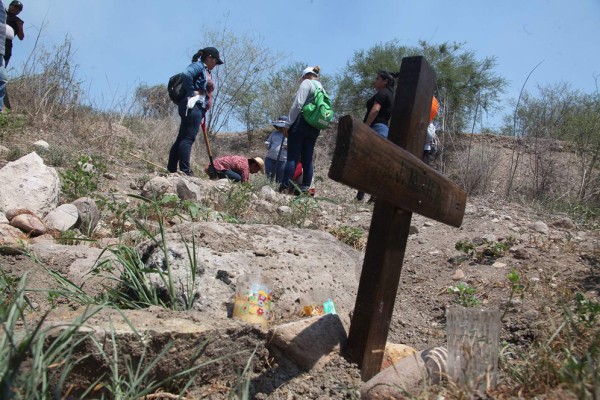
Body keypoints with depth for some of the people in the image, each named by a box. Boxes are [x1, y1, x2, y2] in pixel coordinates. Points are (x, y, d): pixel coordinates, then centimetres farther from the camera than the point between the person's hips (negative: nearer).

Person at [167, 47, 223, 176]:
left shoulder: (205, 71, 26)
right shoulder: (198, 66, -3)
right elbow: (186, 74, -23)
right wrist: (192, 92, -16)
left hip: (197, 108, 10)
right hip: (193, 106, -10)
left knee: (181, 138, 7)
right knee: (188, 138, -15)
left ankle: (171, 169, 9)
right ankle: (185, 170, -19)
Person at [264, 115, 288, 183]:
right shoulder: (274, 133, 15)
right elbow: (268, 145, 19)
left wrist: (288, 147, -17)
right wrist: (267, 145, -4)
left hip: (282, 160, -3)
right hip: (270, 159, 3)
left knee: (280, 180, 0)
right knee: (269, 178, 3)